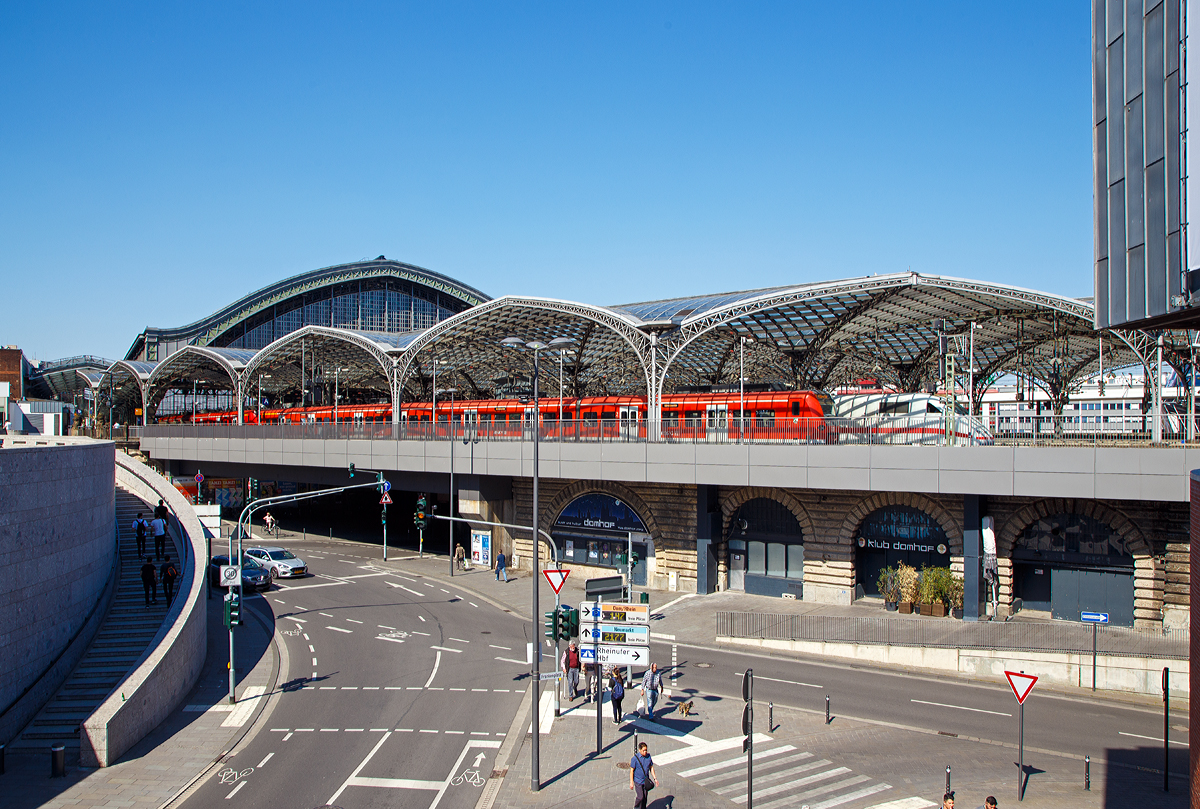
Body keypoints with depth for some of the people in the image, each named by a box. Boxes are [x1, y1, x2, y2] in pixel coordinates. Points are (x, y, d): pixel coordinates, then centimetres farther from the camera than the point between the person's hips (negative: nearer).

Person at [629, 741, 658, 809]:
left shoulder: (648, 756, -1)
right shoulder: (635, 758, -16)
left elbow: (651, 768, 9)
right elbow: (631, 770, -11)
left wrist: (655, 778, 6)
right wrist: (631, 782, -12)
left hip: (646, 781, 5)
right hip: (638, 781, -5)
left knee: (645, 797, 10)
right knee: (640, 797, -8)